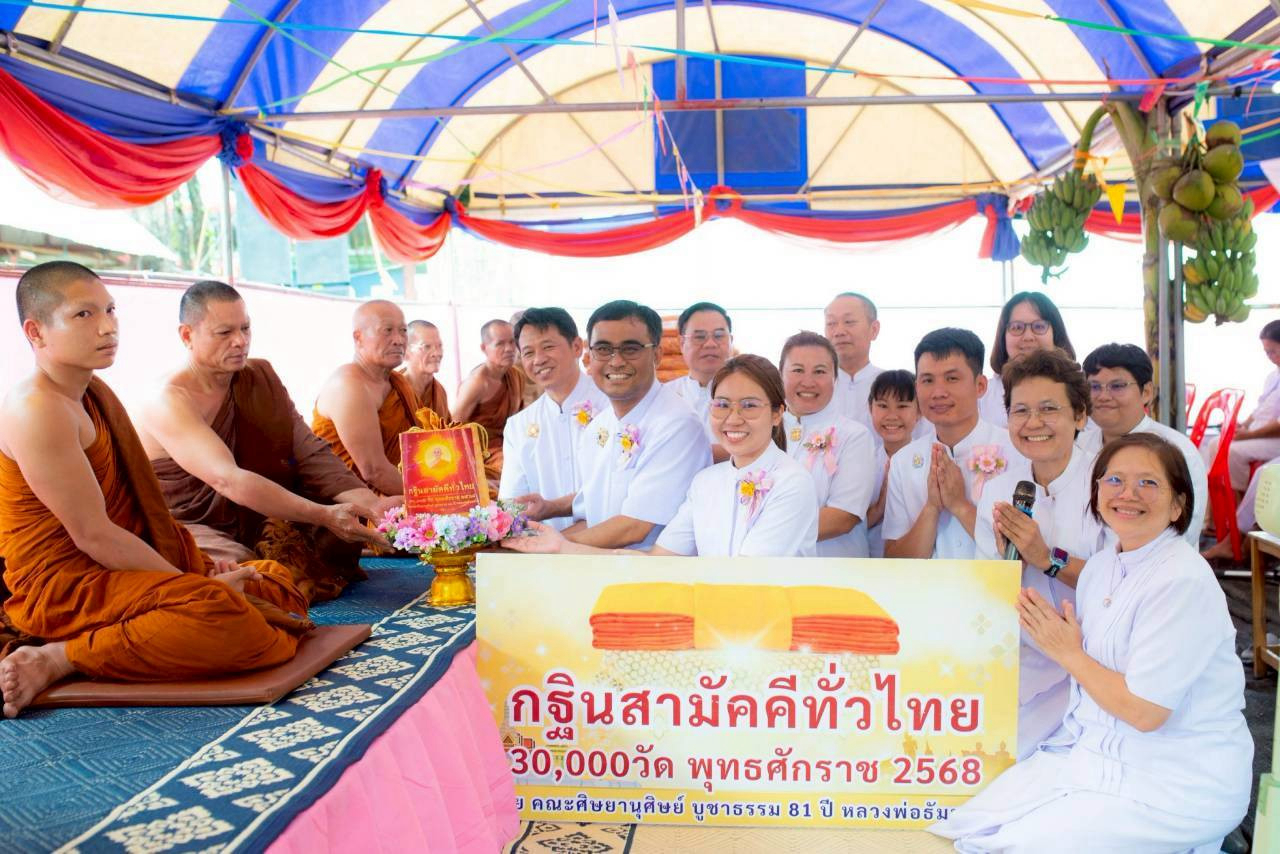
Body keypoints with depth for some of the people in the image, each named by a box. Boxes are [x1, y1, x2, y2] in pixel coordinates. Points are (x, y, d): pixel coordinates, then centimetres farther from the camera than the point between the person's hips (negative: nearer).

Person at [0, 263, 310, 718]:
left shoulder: (93, 395, 14)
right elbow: (94, 535, -19)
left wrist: (197, 565, 3)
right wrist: (194, 583, -15)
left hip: (110, 570, 10)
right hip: (63, 584, -10)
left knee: (277, 581, 6)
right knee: (219, 612, -33)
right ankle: (59, 659, -18)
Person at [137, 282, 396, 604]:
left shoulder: (261, 376, 3)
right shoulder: (169, 403, -18)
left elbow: (311, 453, -6)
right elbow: (228, 479, -33)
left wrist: (370, 503, -24)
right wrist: (323, 515, -42)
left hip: (252, 521, 6)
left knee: (352, 523, -14)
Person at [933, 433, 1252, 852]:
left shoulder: (1182, 582, -21)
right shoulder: (1102, 565, 5)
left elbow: (1145, 711, -22)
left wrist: (1068, 653, -12)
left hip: (1177, 783, -7)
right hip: (1098, 751, 7)